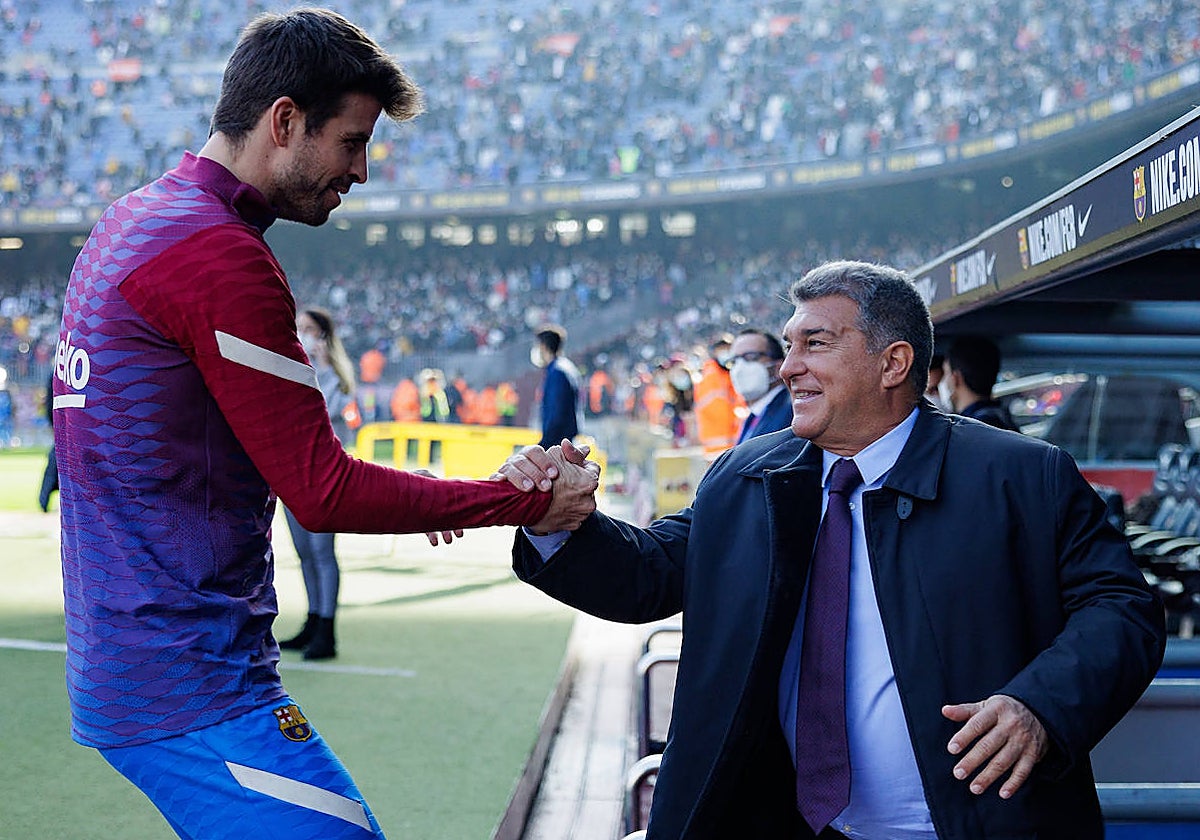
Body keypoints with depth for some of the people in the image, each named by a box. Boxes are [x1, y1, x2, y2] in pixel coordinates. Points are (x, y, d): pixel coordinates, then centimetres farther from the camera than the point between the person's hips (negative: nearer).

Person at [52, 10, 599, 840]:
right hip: (191, 683, -10)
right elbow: (321, 492, -16)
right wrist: (526, 502, -8)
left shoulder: (134, 221, 15)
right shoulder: (220, 256, -17)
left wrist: (398, 495, 18)